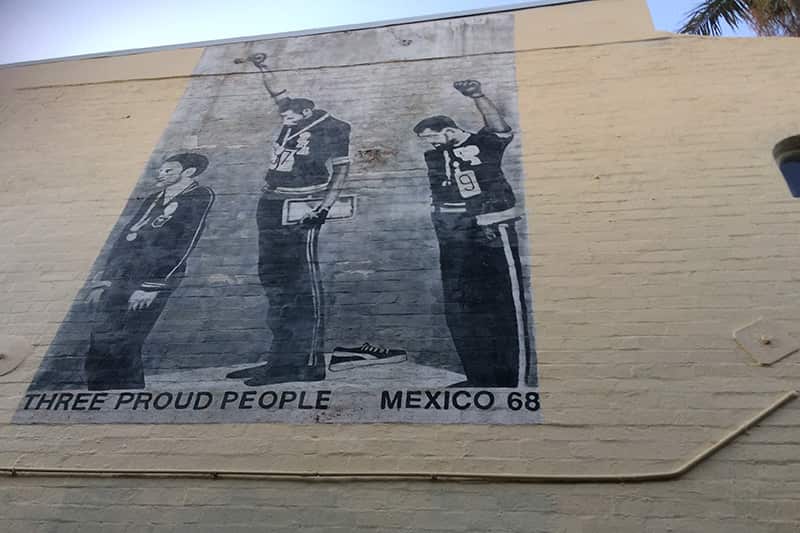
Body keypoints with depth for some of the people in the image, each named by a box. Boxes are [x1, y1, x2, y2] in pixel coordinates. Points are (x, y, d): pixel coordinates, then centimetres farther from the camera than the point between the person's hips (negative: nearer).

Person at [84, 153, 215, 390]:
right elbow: (124, 239, 24)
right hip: (120, 279, 7)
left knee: (122, 349, -12)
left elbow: (184, 246, -10)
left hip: (153, 278, -7)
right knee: (99, 347, 4)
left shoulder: (199, 197, 0)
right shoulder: (152, 200, 24)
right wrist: (104, 279, 16)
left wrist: (153, 287, -15)